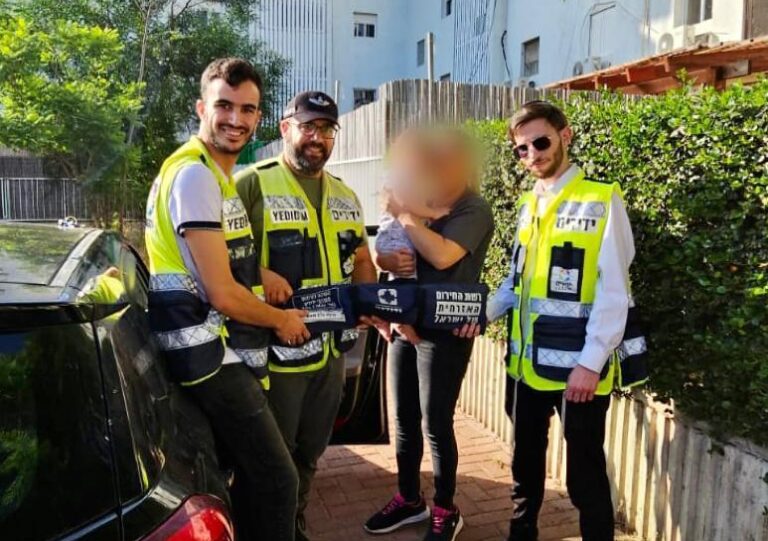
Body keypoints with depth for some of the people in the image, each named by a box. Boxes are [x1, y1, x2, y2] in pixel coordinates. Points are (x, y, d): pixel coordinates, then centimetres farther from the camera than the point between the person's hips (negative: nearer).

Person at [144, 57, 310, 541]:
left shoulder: (221, 174, 15)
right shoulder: (195, 175, -16)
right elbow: (222, 294, -19)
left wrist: (259, 272, 7)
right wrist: (280, 319, -3)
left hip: (225, 352, 10)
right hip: (212, 355, -10)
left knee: (253, 476, 19)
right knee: (277, 480, -6)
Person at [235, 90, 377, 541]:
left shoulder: (345, 195, 13)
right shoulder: (253, 183, -8)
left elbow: (361, 258, 19)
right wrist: (257, 274, -25)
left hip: (333, 348, 7)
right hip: (277, 347, -6)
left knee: (311, 452, 21)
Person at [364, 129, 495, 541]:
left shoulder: (474, 210, -8)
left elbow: (442, 255, -25)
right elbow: (381, 256, 14)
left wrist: (404, 214, -14)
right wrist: (390, 260, -10)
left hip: (445, 332, -7)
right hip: (404, 326, 7)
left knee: (436, 424, 0)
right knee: (404, 419, 14)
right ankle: (409, 499, 31)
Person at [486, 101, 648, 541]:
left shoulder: (602, 201, -9)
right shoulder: (529, 205, 11)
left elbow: (613, 291, -14)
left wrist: (591, 363, -17)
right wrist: (483, 313, 2)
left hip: (579, 366, -6)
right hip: (527, 362, 6)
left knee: (585, 473, 7)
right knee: (526, 462, 20)